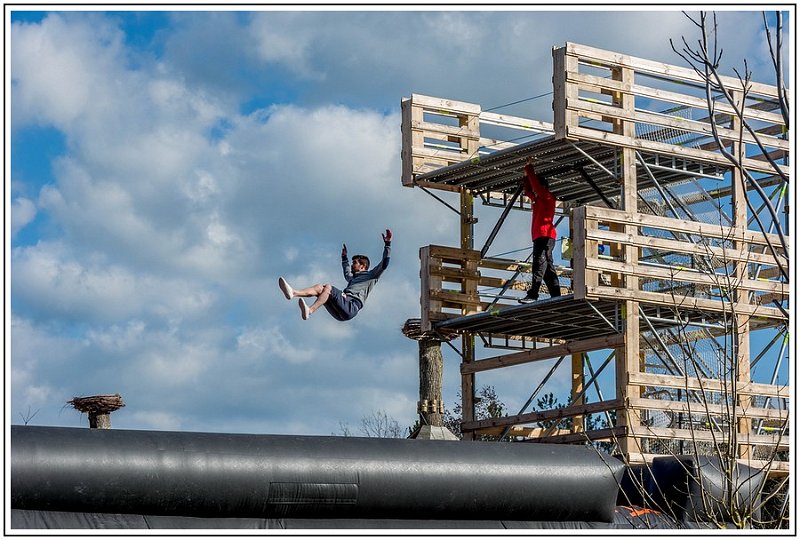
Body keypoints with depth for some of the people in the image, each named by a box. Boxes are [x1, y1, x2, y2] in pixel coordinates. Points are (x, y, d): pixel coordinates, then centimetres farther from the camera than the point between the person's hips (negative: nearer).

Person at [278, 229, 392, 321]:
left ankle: (310, 310, -50)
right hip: (339, 312, 8)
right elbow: (347, 272, 64)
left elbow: (384, 264, 7)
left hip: (351, 306, -8)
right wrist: (344, 257, 73)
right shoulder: (353, 278, 41)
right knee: (320, 287, -5)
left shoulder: (370, 276, 19)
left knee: (327, 288, -27)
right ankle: (293, 293, -32)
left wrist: (387, 244, 9)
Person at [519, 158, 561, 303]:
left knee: (539, 264, -19)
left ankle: (533, 295, -29)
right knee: (547, 267, 7)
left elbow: (535, 183, -9)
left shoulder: (548, 197, 0)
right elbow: (528, 190, 33)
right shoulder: (538, 199, 24)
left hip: (545, 236, -10)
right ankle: (556, 296, 6)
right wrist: (526, 175, 23)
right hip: (539, 236, 10)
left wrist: (529, 168, 0)